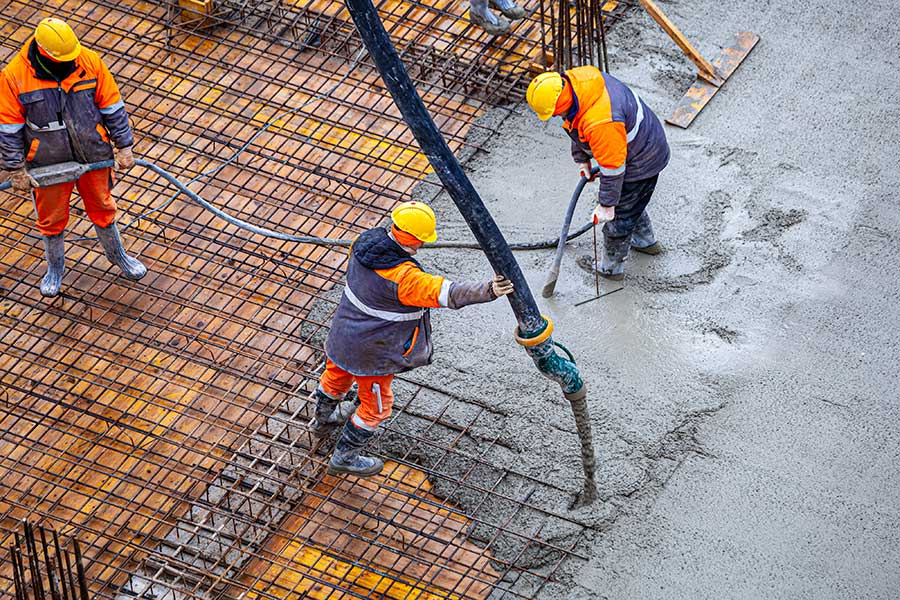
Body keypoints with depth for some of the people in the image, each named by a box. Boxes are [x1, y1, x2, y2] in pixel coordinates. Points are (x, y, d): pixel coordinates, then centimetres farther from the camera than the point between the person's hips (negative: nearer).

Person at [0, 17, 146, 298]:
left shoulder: (90, 62, -18)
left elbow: (112, 107, -6)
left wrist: (124, 147, -2)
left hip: (92, 156, 2)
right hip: (48, 164, -1)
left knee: (101, 208, 23)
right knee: (52, 219, 19)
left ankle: (116, 254, 48)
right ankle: (55, 266, 44)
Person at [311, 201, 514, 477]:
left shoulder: (366, 240, -14)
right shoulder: (403, 277, -38)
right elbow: (447, 293, -47)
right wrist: (487, 291, -56)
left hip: (344, 331, 8)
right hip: (372, 351, -8)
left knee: (337, 376, 36)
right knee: (376, 405, 18)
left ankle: (323, 418, 65)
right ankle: (344, 457, 36)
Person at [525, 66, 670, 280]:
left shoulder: (600, 123, -43)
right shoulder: (575, 78, -15)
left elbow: (612, 168, -30)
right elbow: (577, 124, 6)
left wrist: (606, 205, -17)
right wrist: (581, 158, 14)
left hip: (641, 163, -9)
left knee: (619, 215, 12)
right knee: (631, 202, 32)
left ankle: (611, 266, 34)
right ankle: (645, 241, 56)